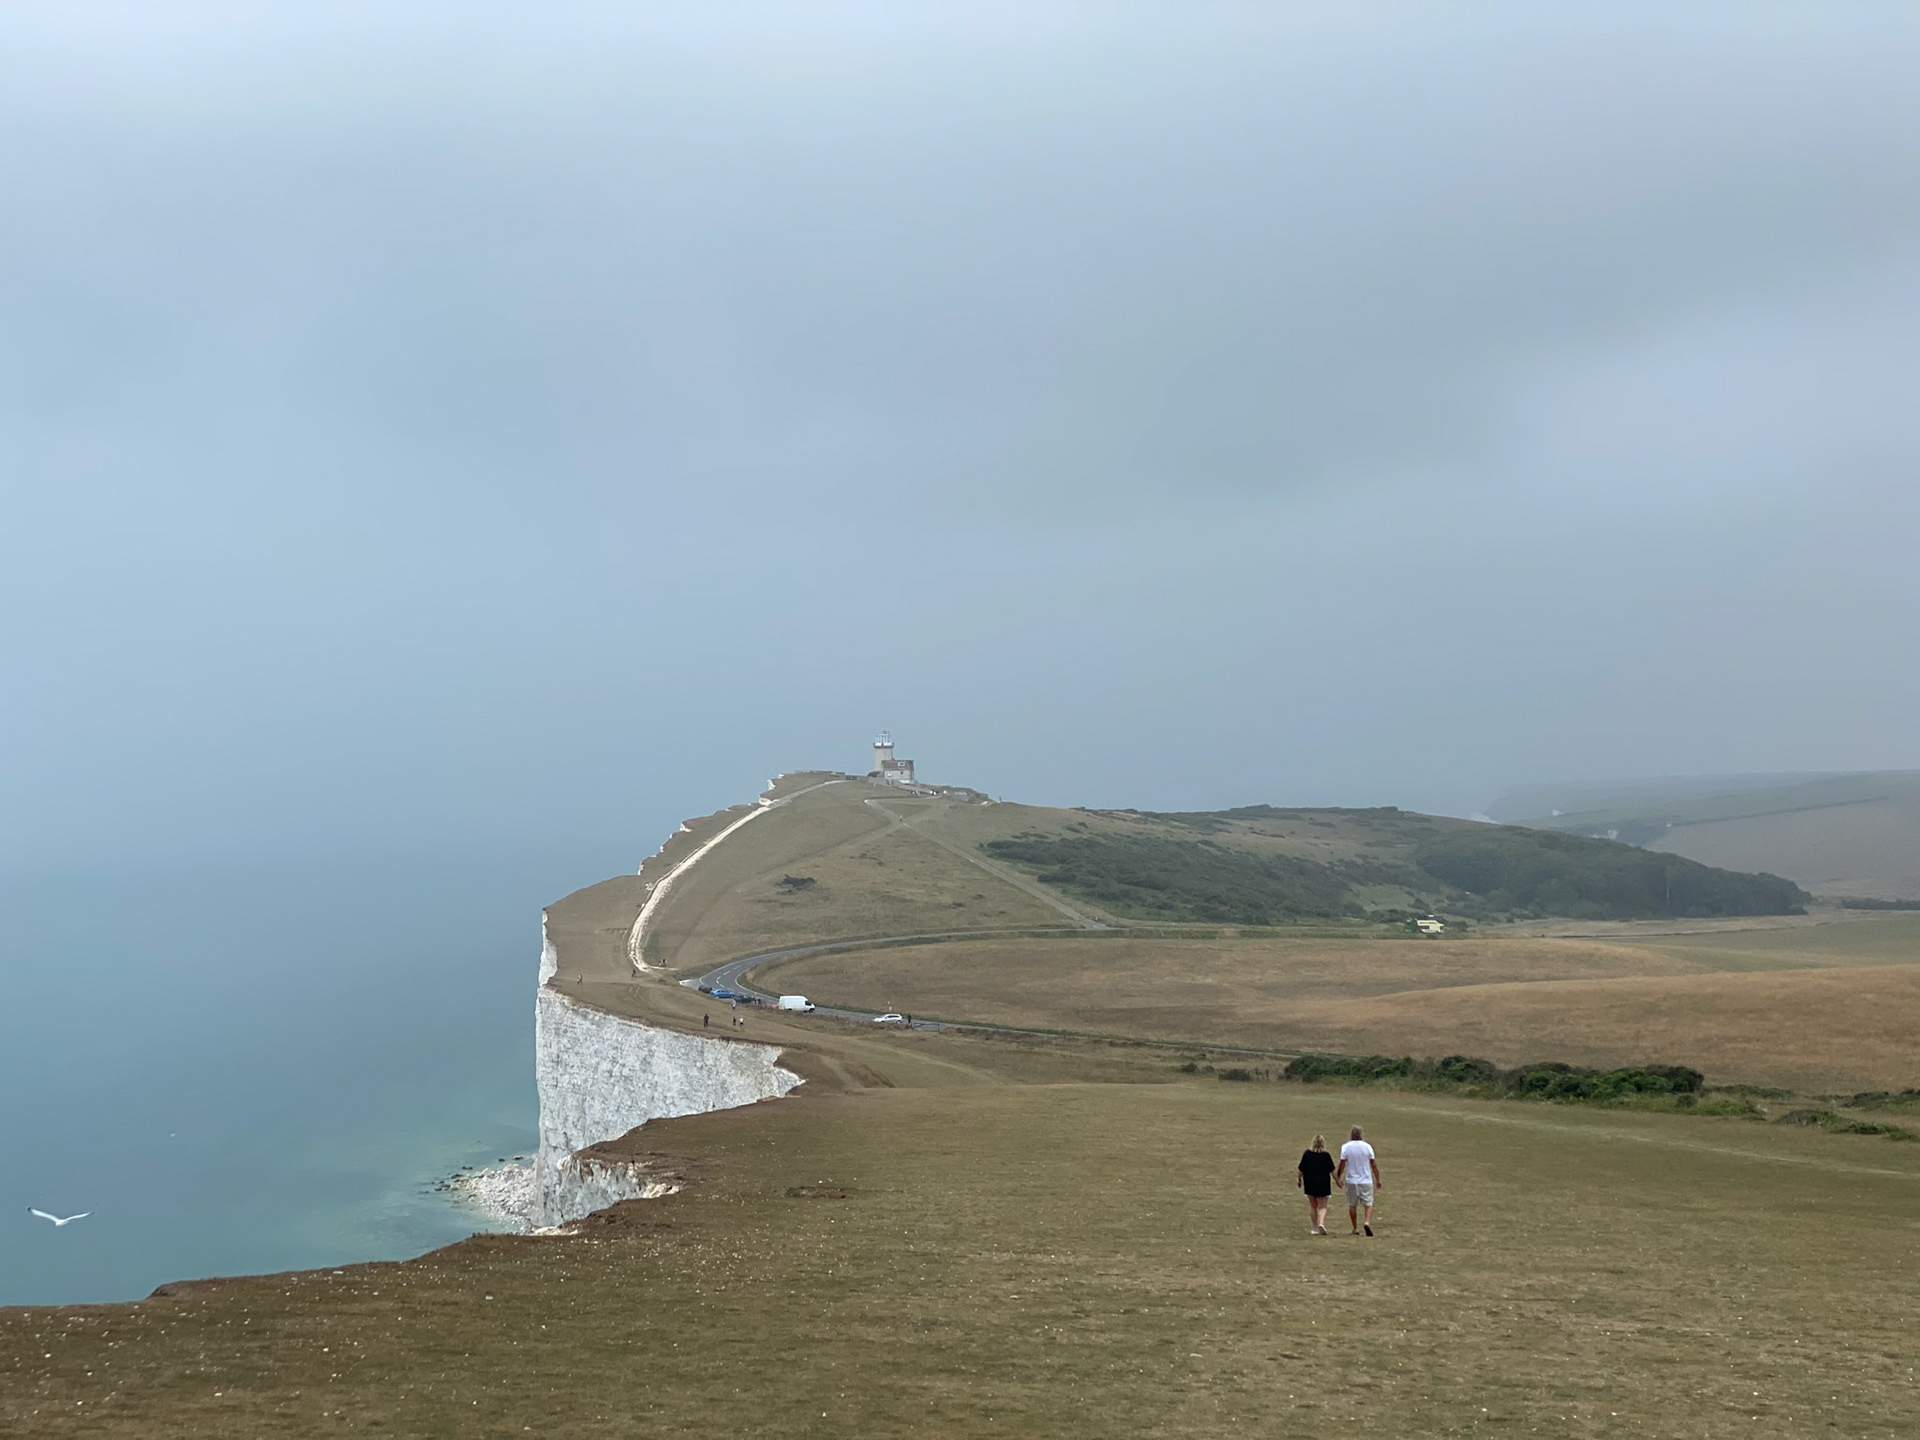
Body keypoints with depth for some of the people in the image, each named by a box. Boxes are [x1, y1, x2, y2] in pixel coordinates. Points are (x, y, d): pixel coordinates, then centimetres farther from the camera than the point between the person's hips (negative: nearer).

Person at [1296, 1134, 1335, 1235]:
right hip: (1323, 1184, -2)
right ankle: (1321, 1222, -18)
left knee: (1313, 1206, 13)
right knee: (1322, 1206, 6)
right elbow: (1332, 1171, -2)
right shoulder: (1326, 1156, -9)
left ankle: (1315, 1228, 16)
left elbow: (1301, 1170, -1)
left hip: (1310, 1184, 2)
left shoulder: (1307, 1154, -5)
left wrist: (1298, 1178, 15)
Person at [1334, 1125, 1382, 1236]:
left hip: (1351, 1181, 1)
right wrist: (1378, 1180, 10)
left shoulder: (1345, 1147, -5)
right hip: (1366, 1180, -1)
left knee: (1352, 1205, 11)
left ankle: (1355, 1228, 14)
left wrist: (1338, 1178, 10)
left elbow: (1342, 1165, -4)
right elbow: (1374, 1165, 0)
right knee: (1368, 1204, 5)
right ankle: (1367, 1222, -17)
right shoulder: (1367, 1147, -4)